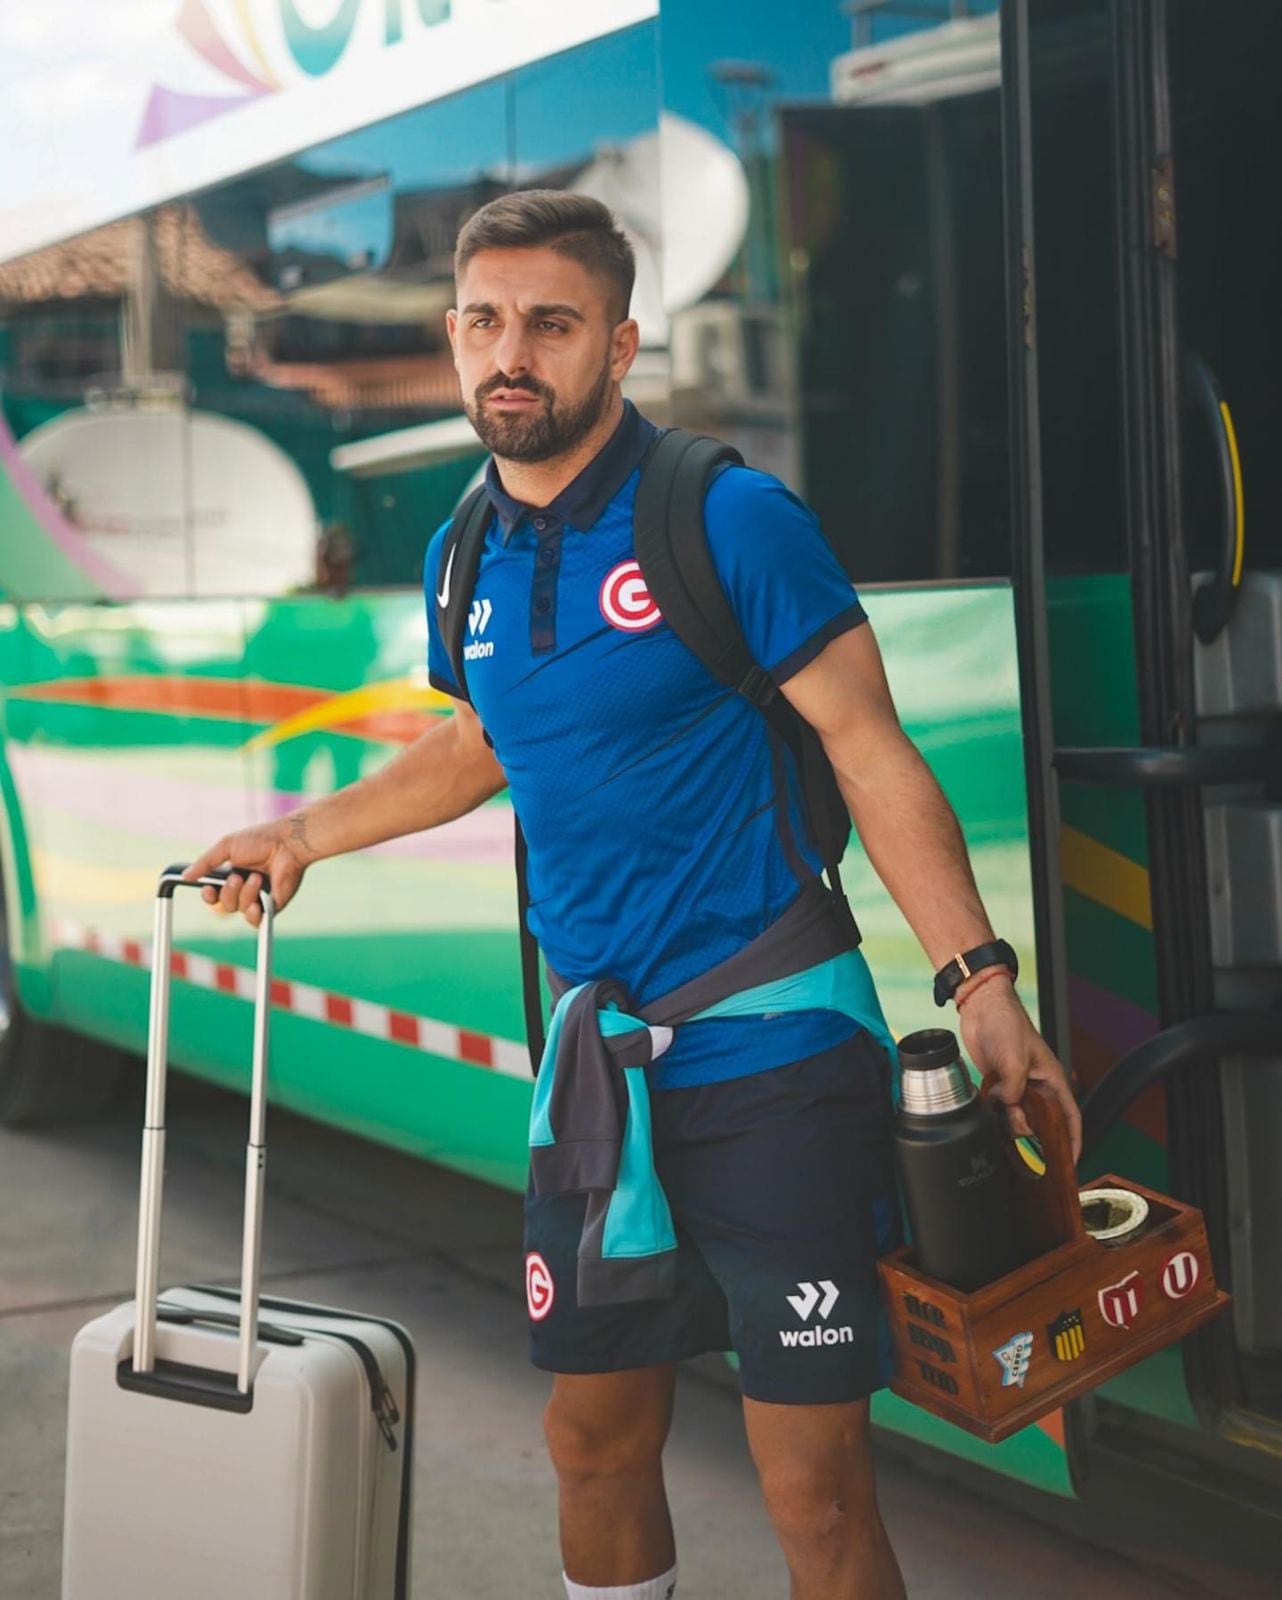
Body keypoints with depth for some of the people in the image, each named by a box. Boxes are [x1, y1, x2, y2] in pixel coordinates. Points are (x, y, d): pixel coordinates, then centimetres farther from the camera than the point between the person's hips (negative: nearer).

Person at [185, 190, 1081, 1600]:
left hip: (772, 1067, -6)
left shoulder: (732, 520, -11)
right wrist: (303, 834, 28)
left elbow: (875, 759, -10)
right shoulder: (465, 562, 7)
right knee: (597, 1442, 16)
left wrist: (981, 982, -15)